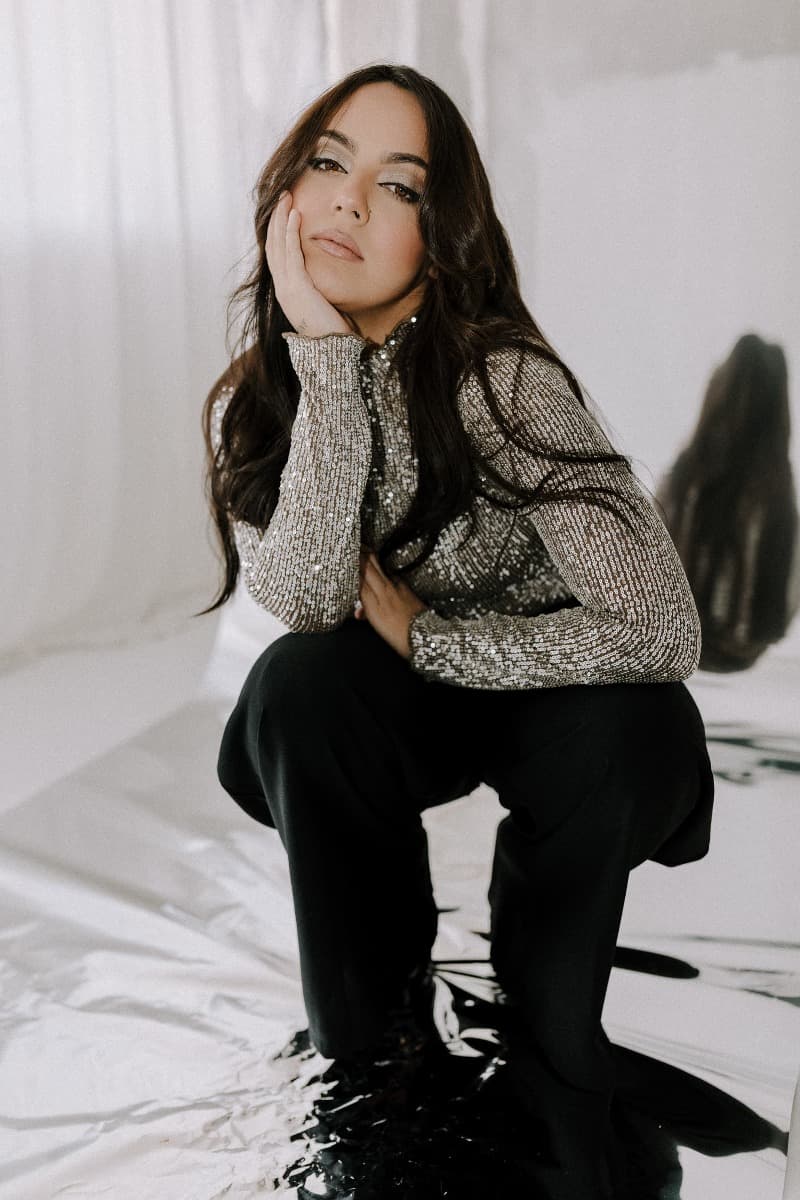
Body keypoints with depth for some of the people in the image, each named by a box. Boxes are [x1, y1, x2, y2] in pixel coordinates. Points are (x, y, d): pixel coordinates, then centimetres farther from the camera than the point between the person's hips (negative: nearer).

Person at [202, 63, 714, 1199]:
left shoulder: (503, 378, -26)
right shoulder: (250, 399, -11)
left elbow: (660, 628, -33)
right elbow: (307, 603, -29)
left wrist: (422, 633, -24)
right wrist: (325, 351, -33)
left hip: (539, 695, -3)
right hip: (377, 720, 3)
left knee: (634, 732, -35)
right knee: (295, 682, -29)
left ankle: (550, 1073, -7)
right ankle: (382, 1019, -2)